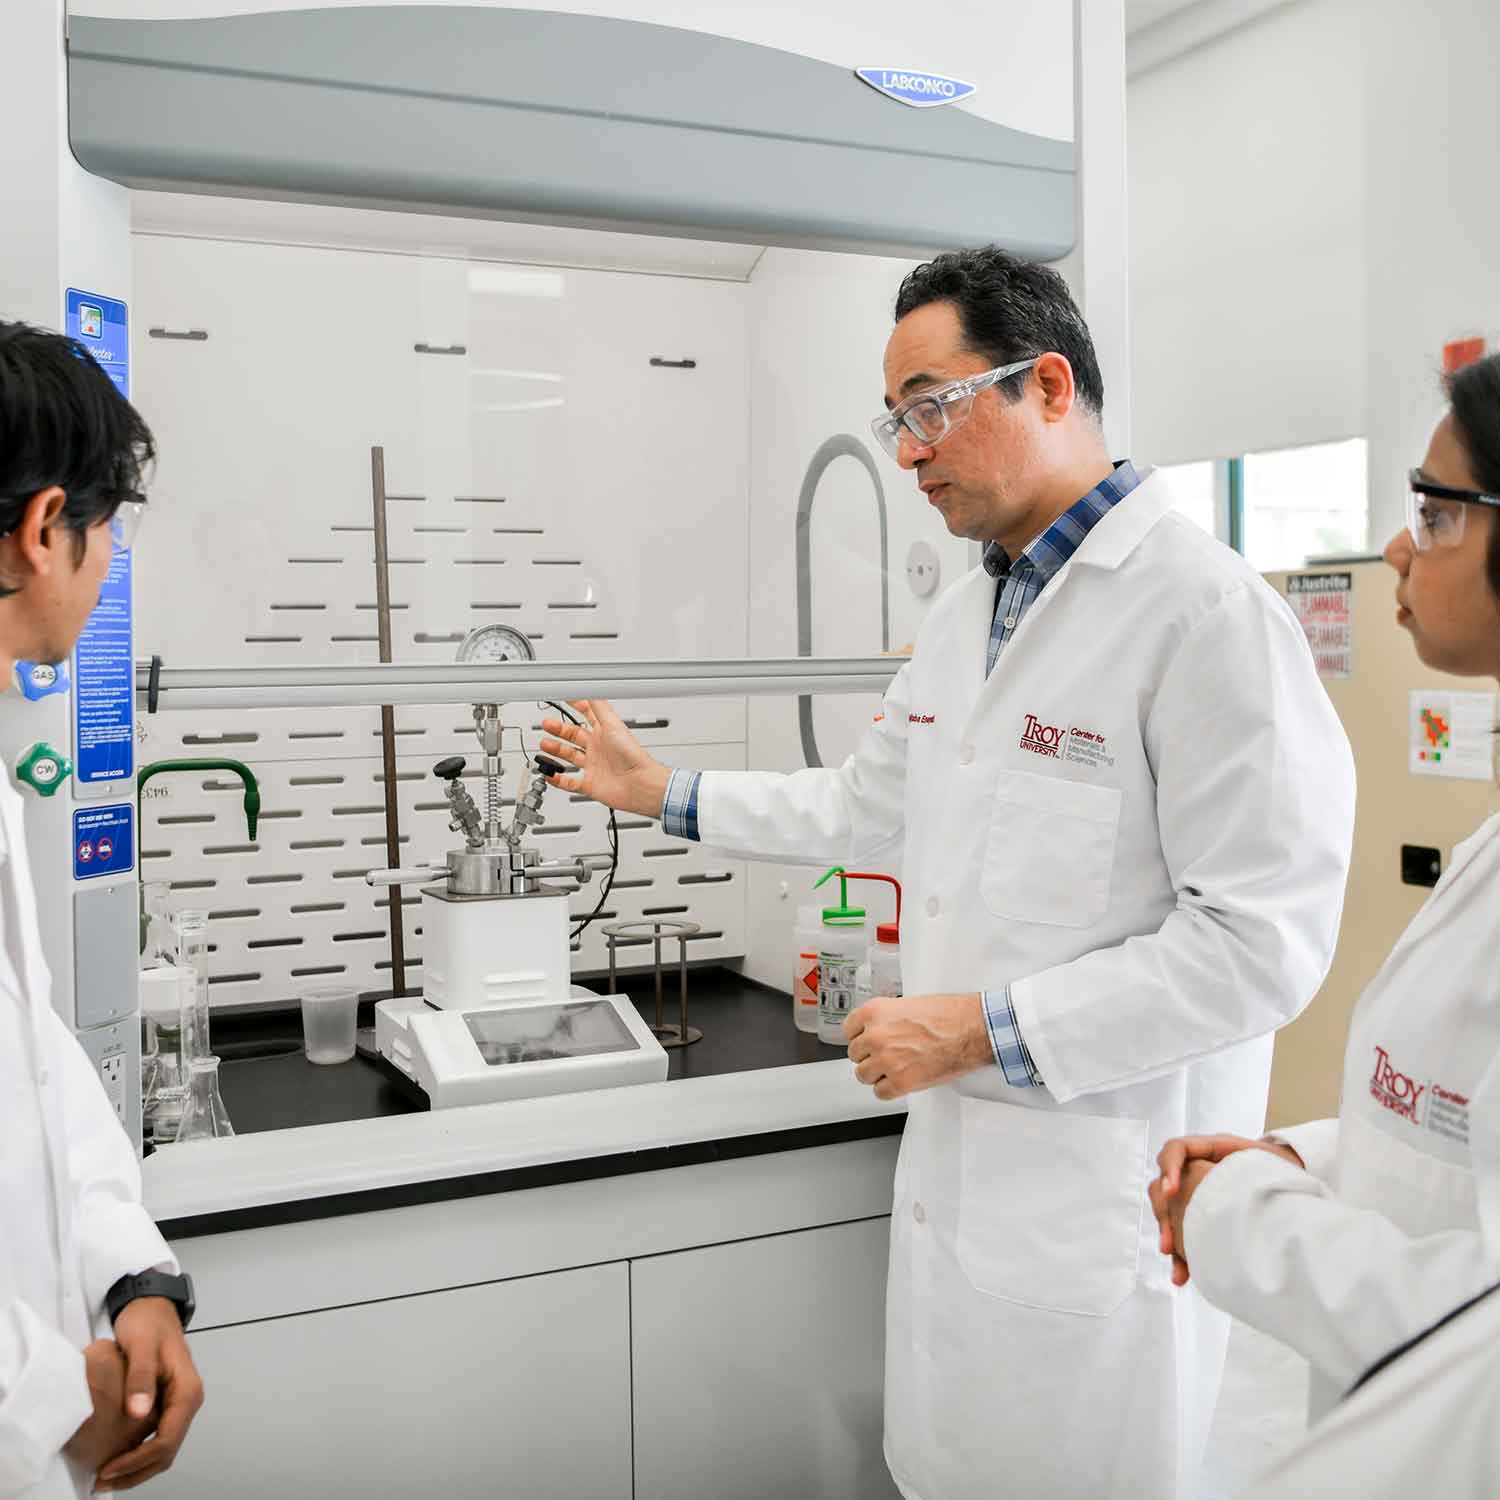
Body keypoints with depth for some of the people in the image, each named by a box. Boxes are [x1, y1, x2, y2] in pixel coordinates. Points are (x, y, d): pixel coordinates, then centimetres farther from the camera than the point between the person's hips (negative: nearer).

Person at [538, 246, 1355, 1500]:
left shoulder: (1208, 610, -19)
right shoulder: (963, 617, 9)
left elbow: (1263, 941, -22)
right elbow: (864, 807, 23)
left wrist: (985, 1027, -21)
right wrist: (661, 793, 23)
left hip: (1106, 1194, -8)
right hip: (955, 1159, 8)